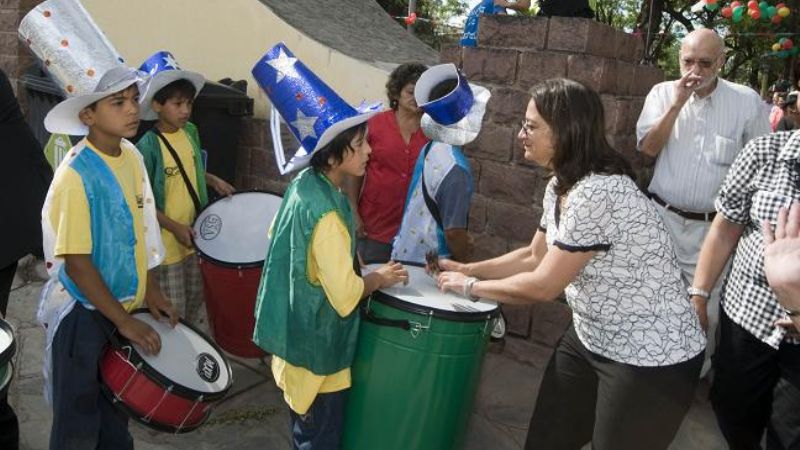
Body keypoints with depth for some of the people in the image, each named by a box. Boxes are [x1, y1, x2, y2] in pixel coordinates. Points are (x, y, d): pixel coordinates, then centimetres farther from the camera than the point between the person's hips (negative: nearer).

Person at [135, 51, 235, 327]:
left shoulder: (191, 132, 0)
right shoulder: (148, 146, -20)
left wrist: (213, 180, 2)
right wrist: (174, 227, -21)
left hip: (194, 233, 6)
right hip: (166, 241, -6)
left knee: (196, 300, 22)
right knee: (173, 311, 9)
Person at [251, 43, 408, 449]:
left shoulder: (304, 183, -1)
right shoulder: (327, 213, -29)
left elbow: (277, 238, 14)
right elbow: (345, 295, -30)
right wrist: (378, 279, -10)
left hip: (298, 333, 9)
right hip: (319, 347, -9)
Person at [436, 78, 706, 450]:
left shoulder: (597, 194, -28)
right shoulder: (559, 186, 2)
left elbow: (543, 286, -22)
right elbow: (534, 257, 15)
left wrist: (470, 287, -9)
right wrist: (466, 269, 9)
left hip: (651, 359, -9)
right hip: (590, 339, 9)